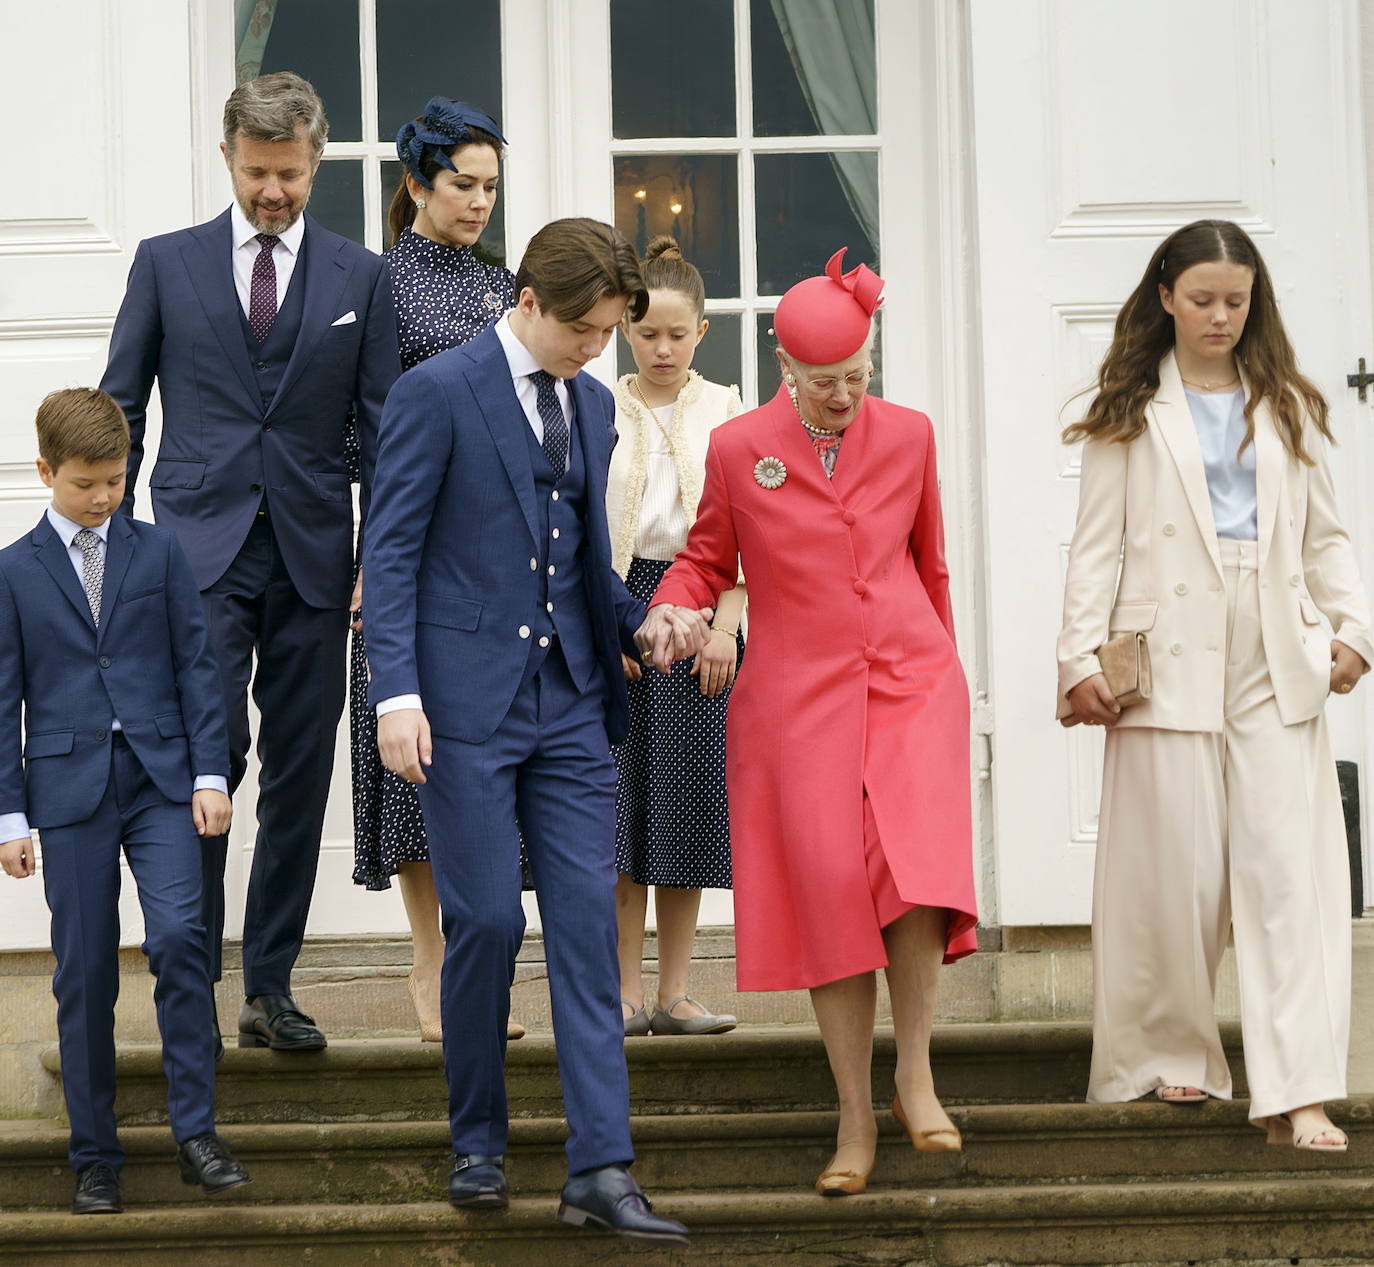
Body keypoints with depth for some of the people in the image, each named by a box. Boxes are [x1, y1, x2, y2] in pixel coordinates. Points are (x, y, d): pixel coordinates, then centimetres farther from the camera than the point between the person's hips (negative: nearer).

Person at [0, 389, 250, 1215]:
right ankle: (95, 1157, 11)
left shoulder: (158, 552, 7)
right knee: (85, 973, 2)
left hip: (161, 775, 0)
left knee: (179, 937, -16)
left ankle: (195, 1130, -7)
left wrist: (210, 774, -1)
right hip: (71, 784, 0)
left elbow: (197, 666, 7)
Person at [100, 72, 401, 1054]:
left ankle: (271, 987, 13)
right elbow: (119, 409, 10)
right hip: (200, 545, -2)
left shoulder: (360, 277, 9)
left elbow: (381, 426, 7)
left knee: (300, 773, 4)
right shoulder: (166, 264, 8)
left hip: (312, 552, 2)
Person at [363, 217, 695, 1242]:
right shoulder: (437, 391, -6)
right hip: (467, 700, -5)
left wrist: (641, 620, 4)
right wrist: (397, 692, -17)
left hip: (570, 700, 6)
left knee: (588, 924, -1)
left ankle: (601, 1168, -1)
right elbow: (391, 552, -8)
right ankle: (479, 1141, 16)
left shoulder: (593, 404, 14)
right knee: (487, 919, -4)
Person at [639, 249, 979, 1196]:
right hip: (799, 694, -1)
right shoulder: (738, 448, -1)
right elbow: (707, 557, 11)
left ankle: (915, 1076, 2)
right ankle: (855, 1117, 7)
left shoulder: (909, 436, 6)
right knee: (831, 892, -5)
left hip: (910, 679, 1)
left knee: (919, 868, -17)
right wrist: (669, 610, -9)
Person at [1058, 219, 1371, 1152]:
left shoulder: (1287, 408, 15)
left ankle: (1297, 1094, -11)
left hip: (1275, 665, 2)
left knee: (1292, 871, -7)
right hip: (1172, 661, -2)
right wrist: (1081, 659, -6)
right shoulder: (1132, 415, 7)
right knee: (1180, 872, 0)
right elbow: (1097, 545, 3)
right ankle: (1175, 1055, 20)